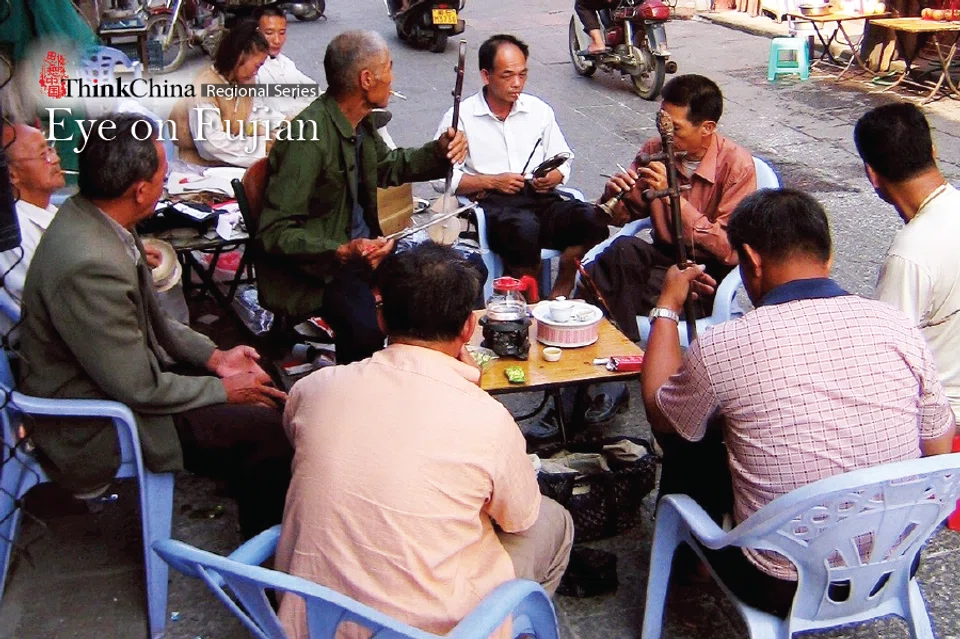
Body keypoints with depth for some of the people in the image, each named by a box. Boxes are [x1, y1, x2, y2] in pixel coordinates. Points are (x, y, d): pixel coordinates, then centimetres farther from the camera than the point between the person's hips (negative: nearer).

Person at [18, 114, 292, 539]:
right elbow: (139, 389, -26)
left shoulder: (87, 216, -4)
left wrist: (213, 357, 3)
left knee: (258, 387, 10)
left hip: (121, 374, 10)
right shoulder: (89, 265, -33)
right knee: (264, 428, -13)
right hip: (94, 428, -9)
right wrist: (224, 390, -12)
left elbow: (146, 320, 10)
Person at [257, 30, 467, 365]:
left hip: (362, 246, 9)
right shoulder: (309, 137, -23)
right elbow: (275, 232, -23)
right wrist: (342, 253, -37)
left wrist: (439, 152, 6)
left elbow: (386, 165, 25)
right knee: (367, 328, -36)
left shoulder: (359, 121, 3)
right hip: (317, 265, -9)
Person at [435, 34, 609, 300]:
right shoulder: (461, 117, 4)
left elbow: (563, 161, 24)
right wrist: (492, 181, -10)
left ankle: (558, 297, -13)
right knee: (524, 227, -40)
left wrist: (553, 177, 0)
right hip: (492, 203, -4)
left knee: (592, 218, -27)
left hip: (541, 198, 4)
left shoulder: (540, 110, 17)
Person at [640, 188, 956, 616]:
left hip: (781, 589, -4)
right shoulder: (898, 325, -11)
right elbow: (940, 448, 3)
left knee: (688, 437, 16)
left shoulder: (723, 347, -21)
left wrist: (668, 307, 12)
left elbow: (658, 414, 1)